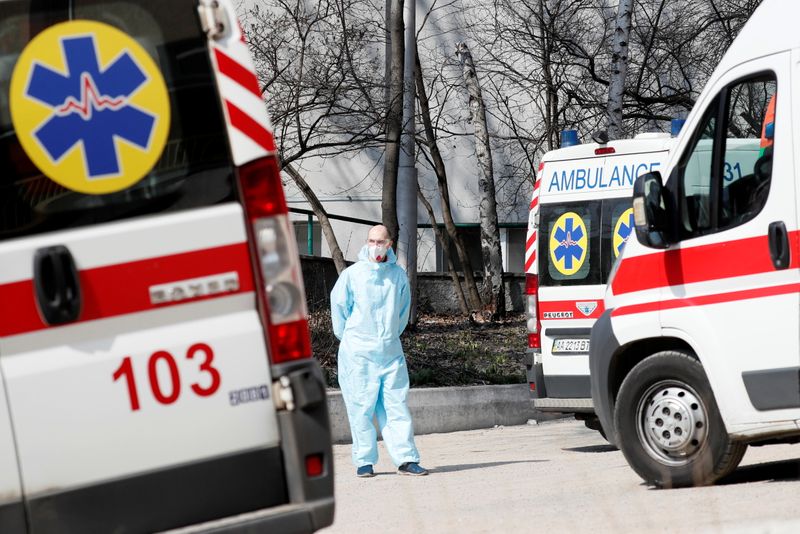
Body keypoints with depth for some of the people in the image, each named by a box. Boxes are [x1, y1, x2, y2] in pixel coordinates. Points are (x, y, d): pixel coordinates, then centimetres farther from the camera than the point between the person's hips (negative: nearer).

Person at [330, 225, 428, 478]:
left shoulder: (398, 275, 5)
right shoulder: (352, 274, -3)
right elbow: (338, 306, 7)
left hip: (390, 350, 2)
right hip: (358, 352, -2)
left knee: (397, 406, 0)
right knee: (362, 408, -1)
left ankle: (406, 459, 1)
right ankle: (364, 461, 7)